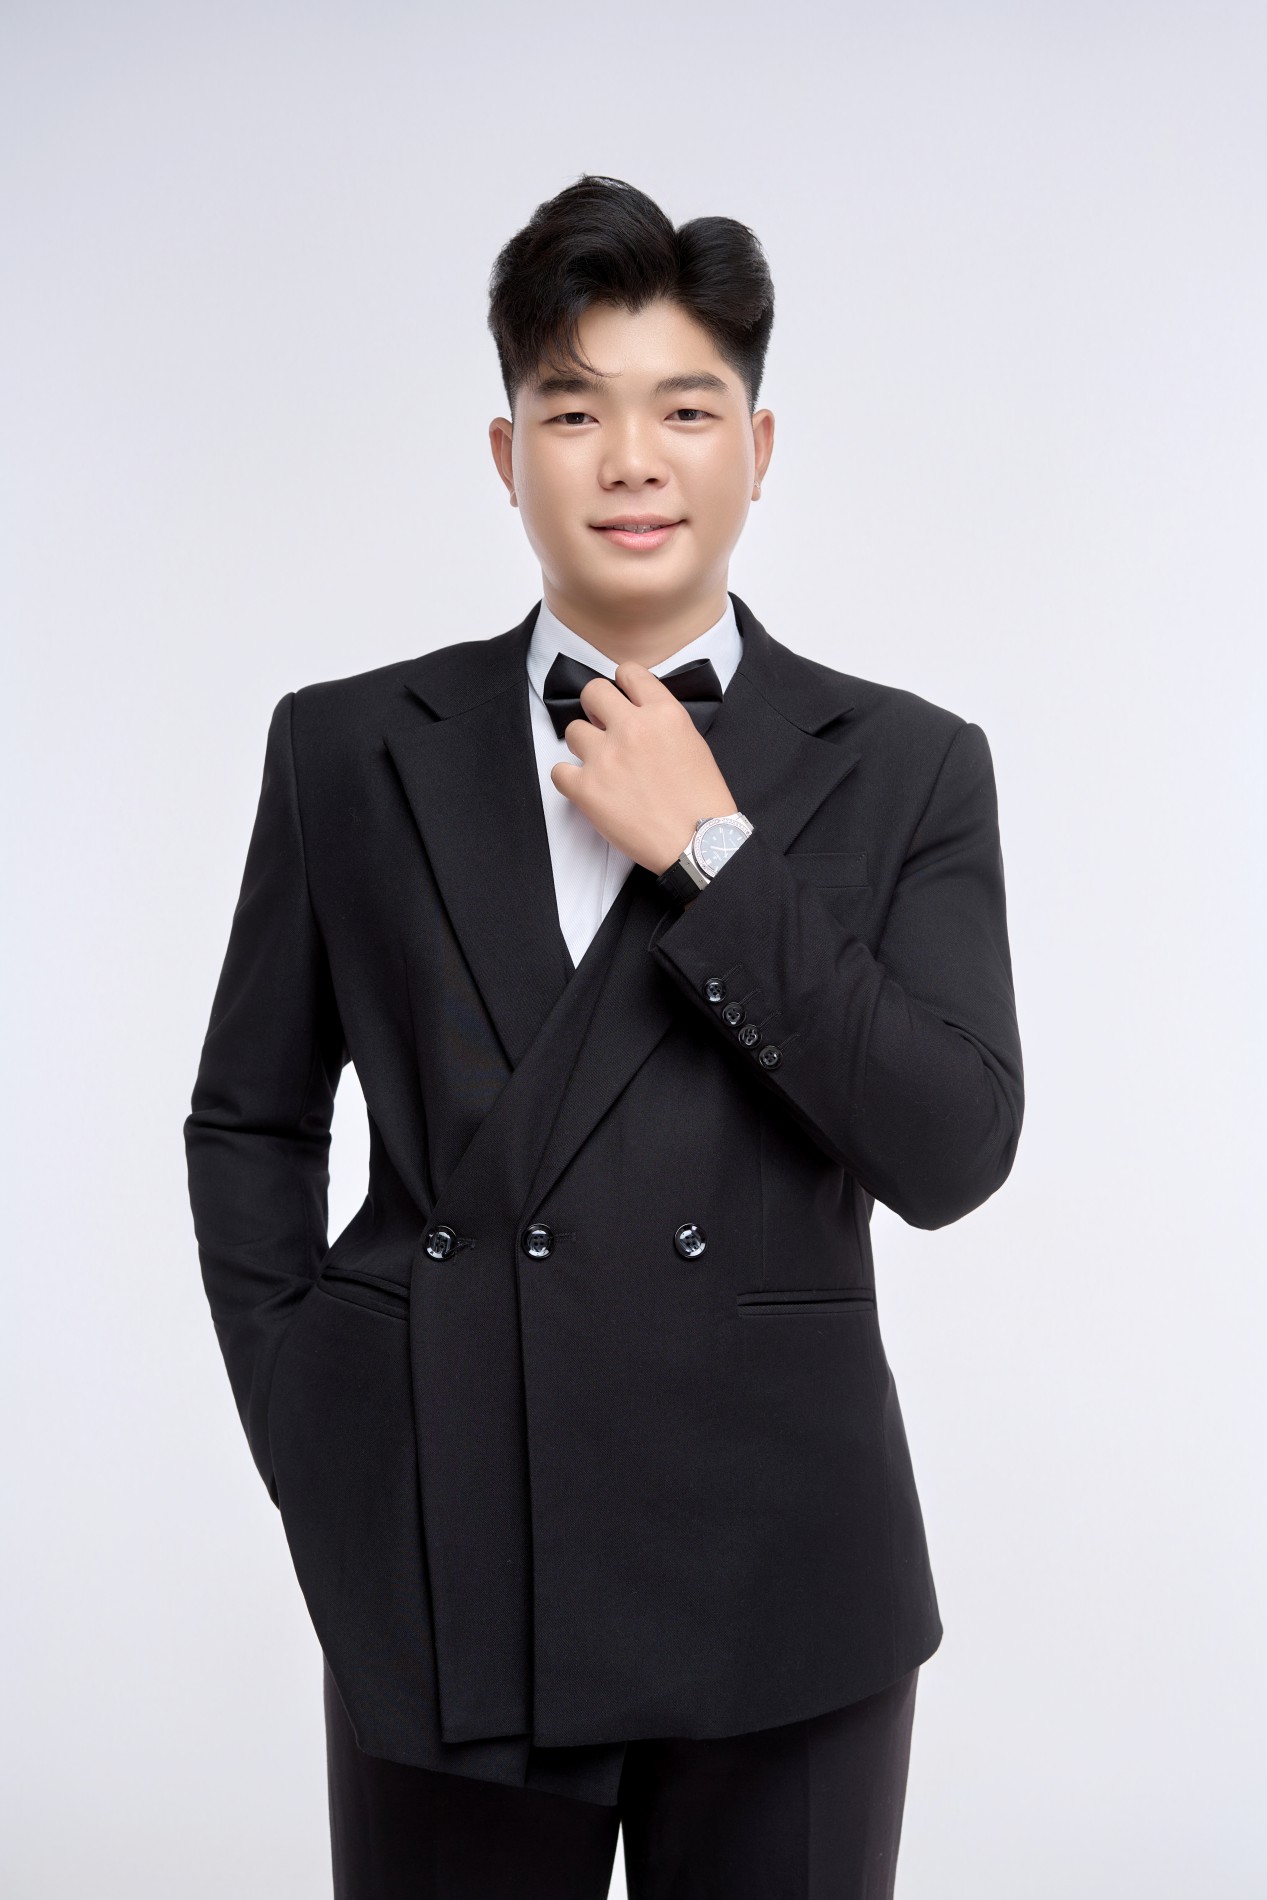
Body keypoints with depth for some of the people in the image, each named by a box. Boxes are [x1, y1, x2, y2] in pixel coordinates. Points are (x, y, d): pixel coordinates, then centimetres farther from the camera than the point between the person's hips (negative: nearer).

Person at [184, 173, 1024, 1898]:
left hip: (780, 1592, 0)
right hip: (441, 1583, 1)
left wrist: (708, 847, -12)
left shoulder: (906, 767, 1)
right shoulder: (351, 750, 4)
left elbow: (952, 1155, -8)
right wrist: (314, 1443, 2)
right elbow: (249, 1119, 11)